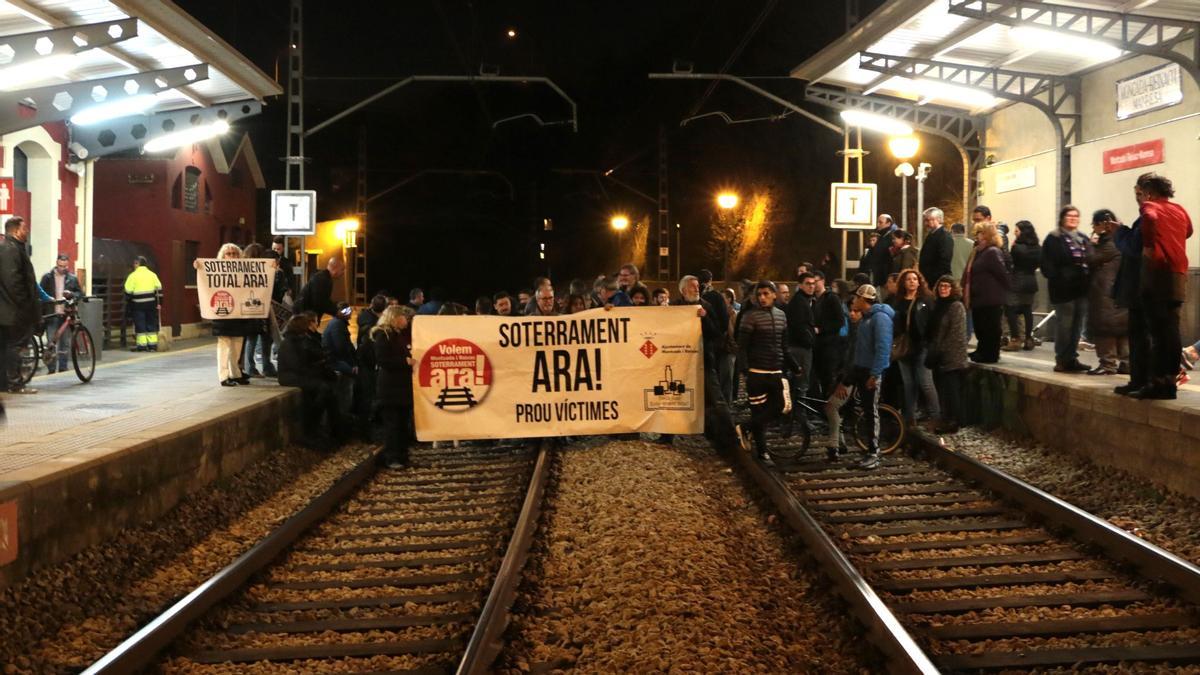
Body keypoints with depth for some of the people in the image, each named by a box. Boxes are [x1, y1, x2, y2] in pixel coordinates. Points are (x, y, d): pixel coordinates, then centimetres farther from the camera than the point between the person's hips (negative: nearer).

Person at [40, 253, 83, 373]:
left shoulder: (73, 279, 9)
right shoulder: (47, 277, 4)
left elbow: (80, 294, 9)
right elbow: (40, 293, 6)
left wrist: (71, 294, -10)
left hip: (66, 314, 2)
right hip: (51, 314, -2)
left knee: (65, 344, 6)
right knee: (51, 343, -5)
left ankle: (63, 368, 14)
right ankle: (51, 369, 1)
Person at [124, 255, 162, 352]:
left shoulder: (133, 276, -5)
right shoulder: (152, 274, 7)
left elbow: (128, 291, -5)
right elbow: (159, 289, 5)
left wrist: (128, 302, 9)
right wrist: (159, 303, 8)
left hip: (138, 304, -4)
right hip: (151, 303, 4)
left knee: (140, 325, 1)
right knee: (151, 324, 10)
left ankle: (142, 345, -1)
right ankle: (153, 344, 9)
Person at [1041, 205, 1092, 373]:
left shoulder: (1084, 239, 18)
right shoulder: (1054, 239, -3)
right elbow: (1047, 265, -10)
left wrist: (1088, 279, 1)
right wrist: (1056, 278, -20)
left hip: (1082, 288, 7)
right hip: (1064, 289, -6)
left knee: (1077, 325, 9)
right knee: (1064, 324, -4)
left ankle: (1072, 358, 17)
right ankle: (1062, 360, 3)